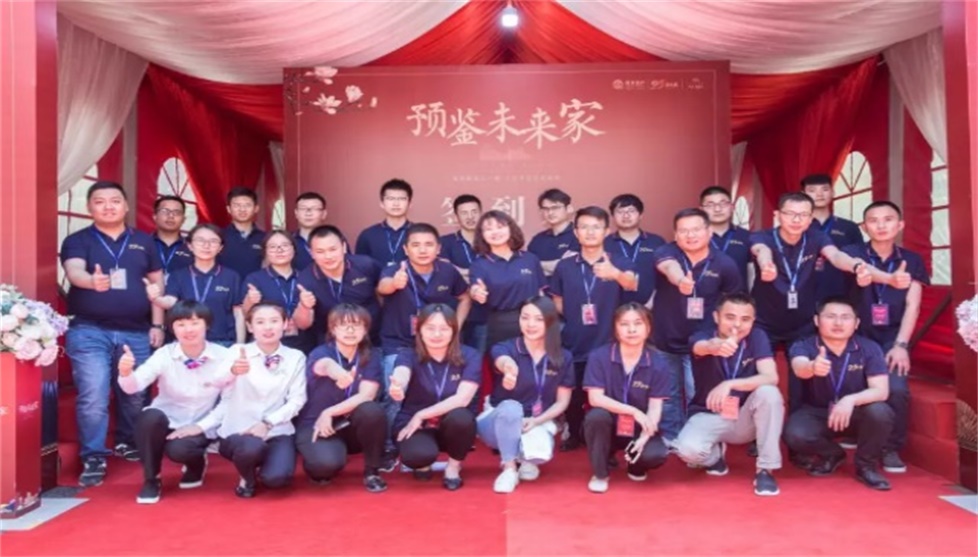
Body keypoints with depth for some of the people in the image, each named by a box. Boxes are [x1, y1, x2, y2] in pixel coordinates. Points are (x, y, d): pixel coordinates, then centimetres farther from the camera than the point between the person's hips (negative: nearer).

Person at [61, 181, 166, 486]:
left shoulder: (144, 242, 11)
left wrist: (157, 325, 4)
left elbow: (157, 283, 11)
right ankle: (93, 458, 3)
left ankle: (127, 443, 33)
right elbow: (74, 272, -18)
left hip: (136, 332, 3)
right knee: (92, 397, -9)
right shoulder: (77, 240, 2)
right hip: (89, 331, -3)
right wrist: (93, 281, -42)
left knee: (134, 395, 11)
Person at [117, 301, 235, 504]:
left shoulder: (222, 356, -12)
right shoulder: (164, 354, -11)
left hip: (201, 428, -1)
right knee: (150, 416, -32)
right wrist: (126, 373, -44)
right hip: (167, 422, 1)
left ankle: (197, 462, 8)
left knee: (177, 449, -32)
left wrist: (202, 426, -20)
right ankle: (151, 480, -8)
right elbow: (133, 387, -24)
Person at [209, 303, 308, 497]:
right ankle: (247, 478, 4)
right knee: (252, 447, -35)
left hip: (277, 430, 1)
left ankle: (260, 464, 16)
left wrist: (268, 423, -15)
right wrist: (232, 371, -43)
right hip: (238, 429, -1)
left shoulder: (296, 357, 4)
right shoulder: (237, 352, -1)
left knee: (276, 478, -24)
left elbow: (296, 399, -1)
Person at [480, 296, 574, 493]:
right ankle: (509, 467, -17)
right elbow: (504, 362, -38)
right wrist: (509, 368, -64)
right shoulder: (504, 348, -12)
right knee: (511, 407, -37)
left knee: (540, 453, -33)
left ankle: (525, 458, 6)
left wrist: (536, 421, -17)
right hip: (500, 422, -1)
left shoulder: (564, 358, -3)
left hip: (538, 423, 2)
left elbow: (562, 401, 1)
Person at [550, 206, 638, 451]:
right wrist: (555, 332, 10)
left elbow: (632, 284, -26)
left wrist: (616, 274, -47)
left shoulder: (619, 262, -4)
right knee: (573, 398, 11)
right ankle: (574, 435, 36)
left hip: (609, 346, -2)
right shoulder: (564, 266, 2)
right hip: (574, 346, 2)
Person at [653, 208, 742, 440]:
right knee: (667, 398, 14)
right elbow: (670, 267, -37)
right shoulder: (666, 253, -13)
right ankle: (671, 442, 31)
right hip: (665, 342, 1)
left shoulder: (725, 264, -10)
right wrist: (681, 280, -59)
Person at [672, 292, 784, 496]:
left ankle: (765, 469, -15)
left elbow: (771, 378, -21)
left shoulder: (757, 337, -9)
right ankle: (716, 454, 8)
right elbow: (703, 347, -40)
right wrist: (716, 347, -65)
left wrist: (730, 384, -36)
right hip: (709, 416, -1)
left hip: (745, 418, 1)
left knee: (769, 392, -30)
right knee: (688, 449, -32)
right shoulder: (702, 337, -14)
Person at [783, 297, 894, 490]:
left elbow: (881, 391, -20)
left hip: (855, 412, 1)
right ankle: (832, 454, 7)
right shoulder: (803, 346, -16)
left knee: (880, 412, -33)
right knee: (794, 434, -31)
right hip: (816, 412, 0)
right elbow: (800, 368, -40)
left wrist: (851, 400, -40)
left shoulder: (869, 348, -13)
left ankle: (867, 465, -2)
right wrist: (812, 367, -66)